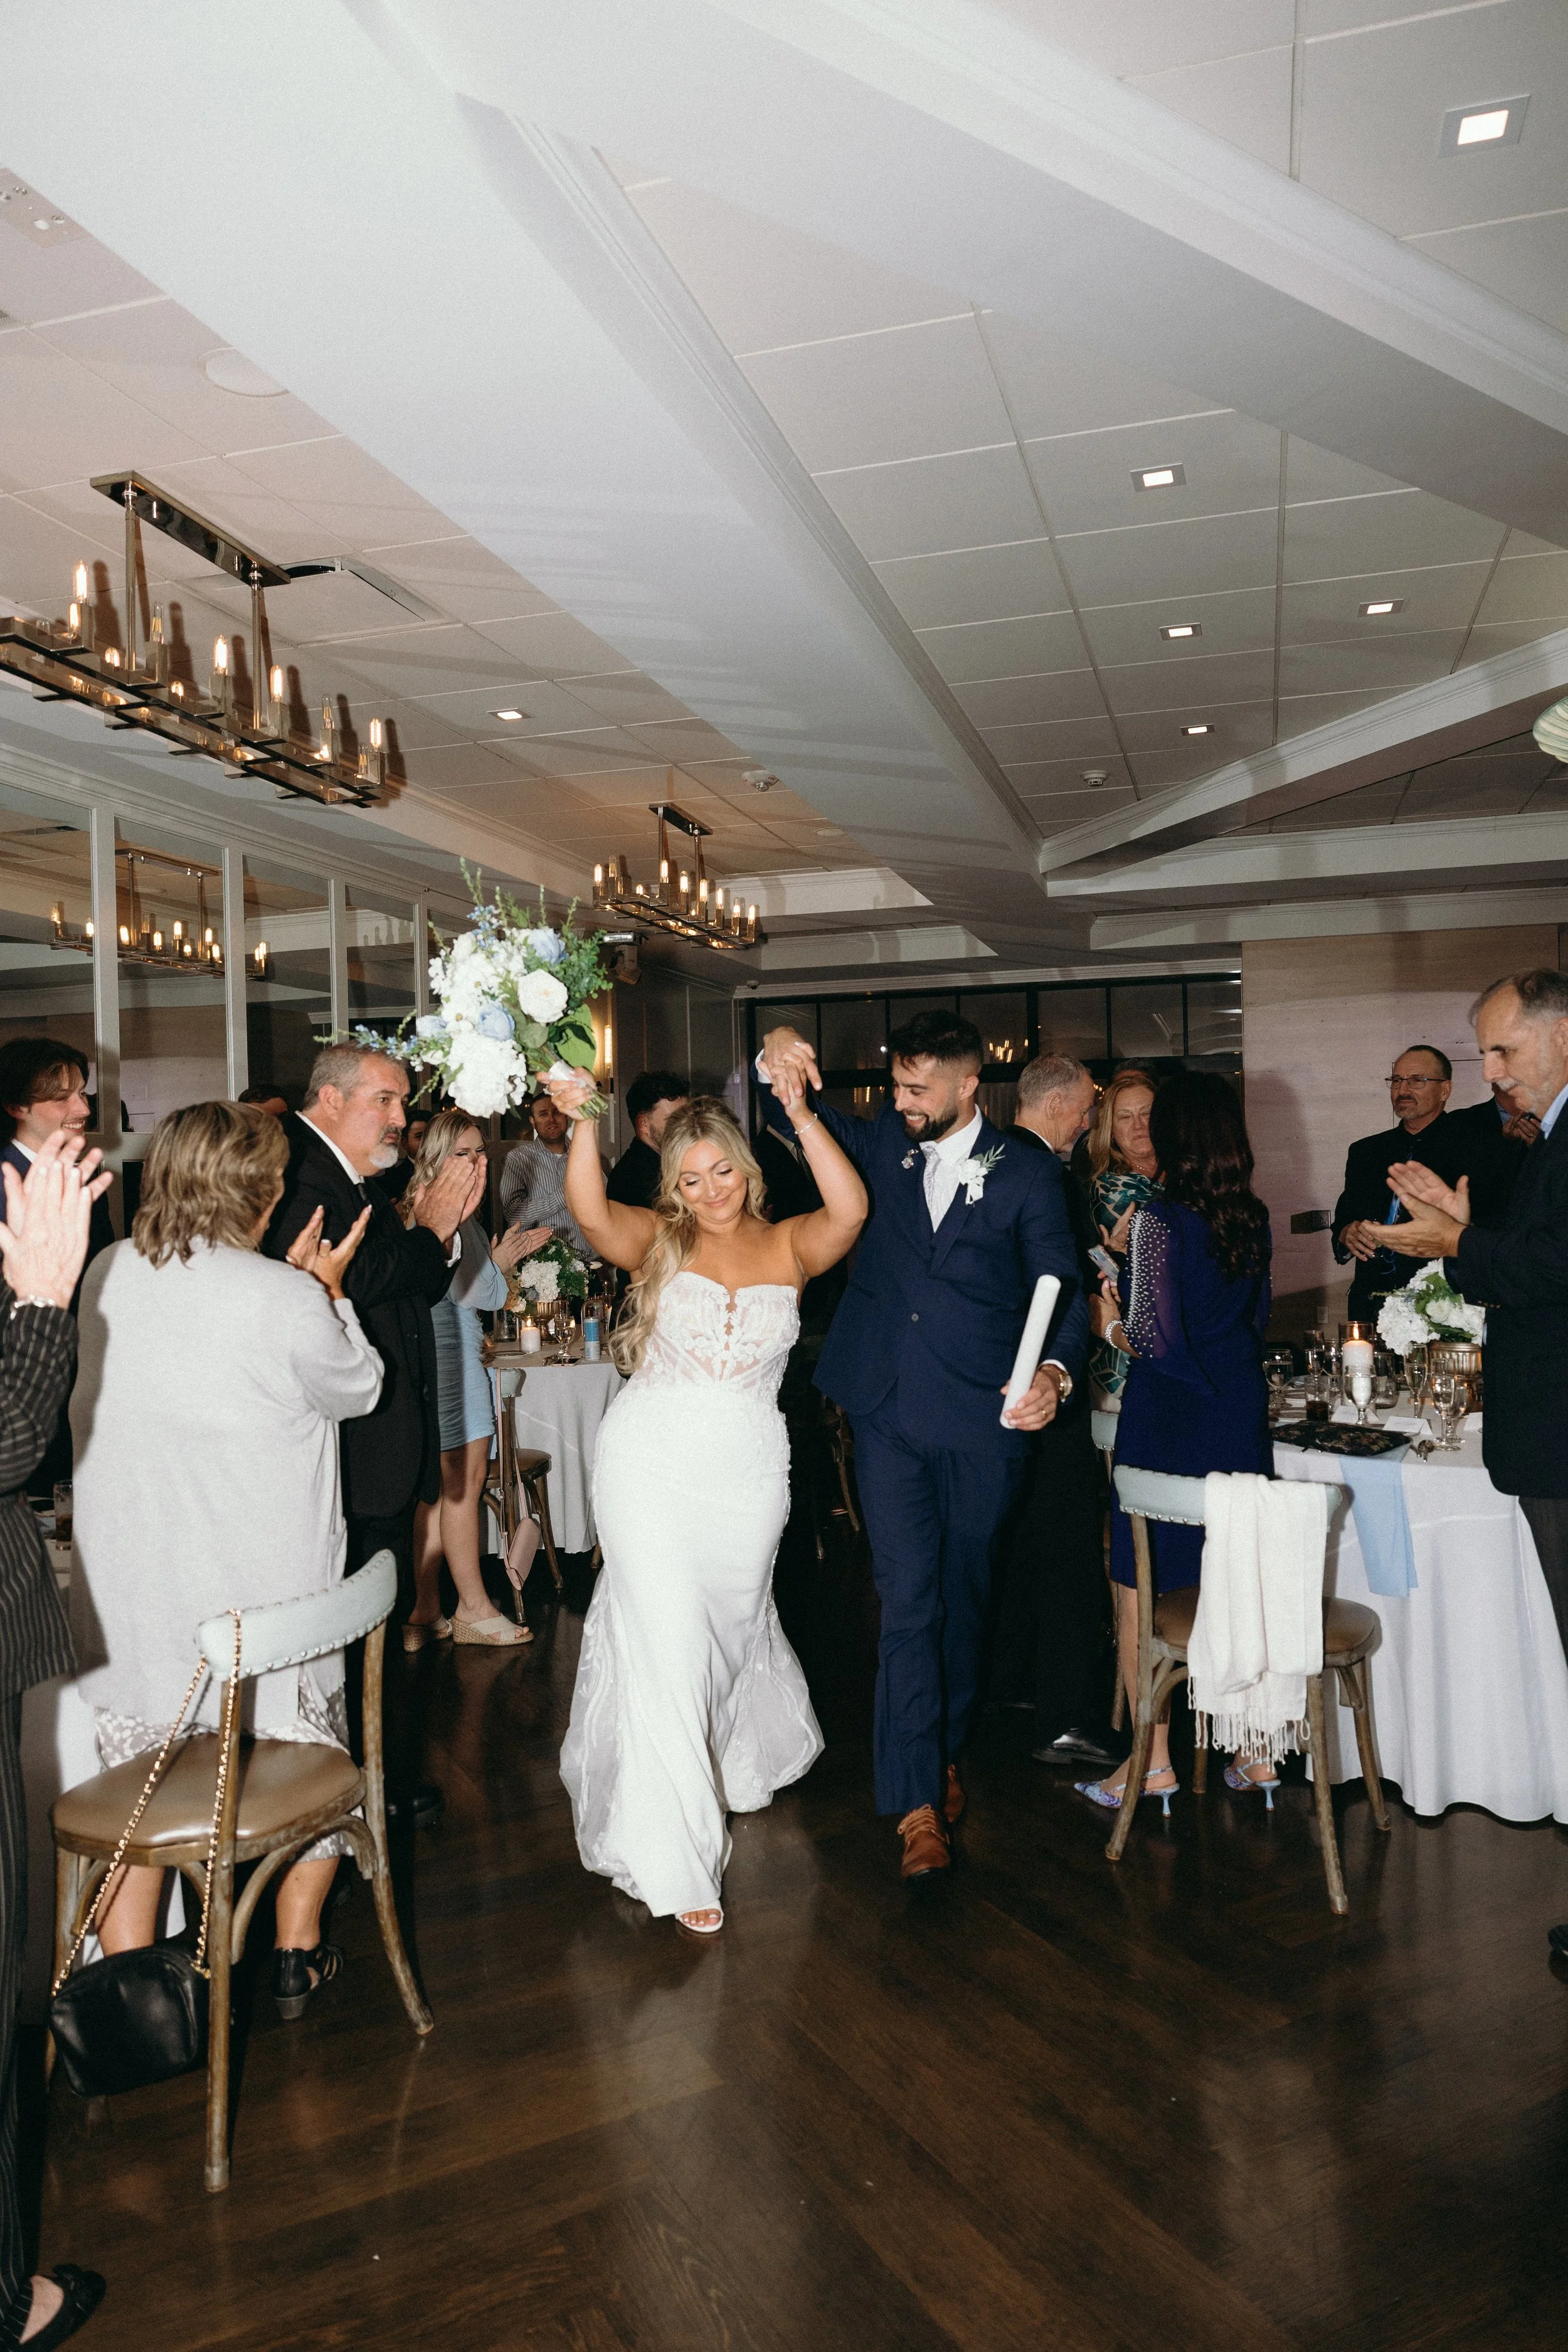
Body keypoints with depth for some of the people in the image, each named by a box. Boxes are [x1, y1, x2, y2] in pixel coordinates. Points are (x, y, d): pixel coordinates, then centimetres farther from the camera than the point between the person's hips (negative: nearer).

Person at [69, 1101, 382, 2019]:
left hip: (127, 1589, 4)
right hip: (261, 1587, -4)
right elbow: (358, 1388, -3)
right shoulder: (287, 1302, -20)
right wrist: (327, 1289, 4)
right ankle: (298, 1952, 32)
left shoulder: (108, 1275, -4)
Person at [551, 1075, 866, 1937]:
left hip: (748, 1475, 2)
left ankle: (746, 1757, 55)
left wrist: (799, 1111, -28)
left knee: (736, 1623, 22)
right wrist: (584, 1121, -37)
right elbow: (590, 1212, -22)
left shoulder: (786, 1246, 0)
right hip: (652, 1466, -2)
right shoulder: (657, 1241, -2)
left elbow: (849, 1212, -20)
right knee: (664, 1643, -4)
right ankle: (677, 1860, 7)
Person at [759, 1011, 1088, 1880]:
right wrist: (778, 1063, -13)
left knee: (963, 1598, 15)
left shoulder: (1025, 1175, -2)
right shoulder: (883, 1145, 7)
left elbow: (1062, 1287, -2)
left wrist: (1057, 1372, -22)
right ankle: (917, 1804, 1)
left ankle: (945, 1753, 37)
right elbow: (803, 1117, 11)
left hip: (984, 1419, -1)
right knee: (907, 1602, -4)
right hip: (890, 1414, 1)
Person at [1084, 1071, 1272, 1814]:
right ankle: (1255, 1748, 24)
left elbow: (1155, 1339, -20)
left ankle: (1153, 1761, 15)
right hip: (1241, 1417, 7)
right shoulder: (1253, 1218, 3)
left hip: (1168, 1424, -6)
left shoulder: (1159, 1221, -16)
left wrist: (1112, 1324, 2)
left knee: (1140, 1591, 7)